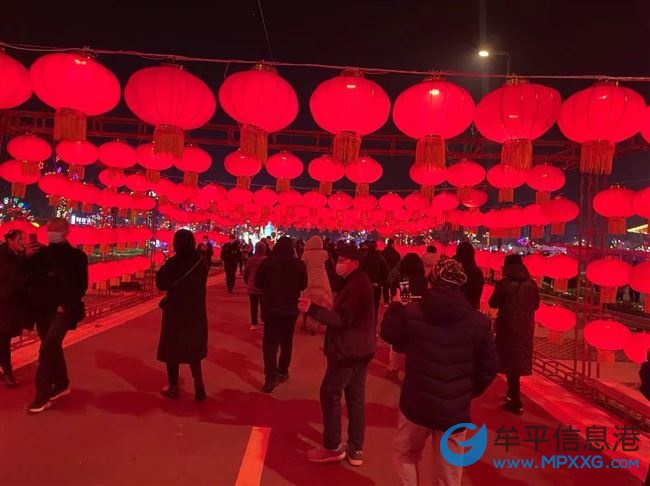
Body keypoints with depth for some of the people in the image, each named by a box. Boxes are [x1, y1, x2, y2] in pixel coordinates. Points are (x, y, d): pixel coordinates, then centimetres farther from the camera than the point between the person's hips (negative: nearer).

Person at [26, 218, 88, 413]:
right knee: (52, 348, 15)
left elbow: (81, 285, -5)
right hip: (42, 310, 5)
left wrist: (67, 305, -14)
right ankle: (61, 384, 31)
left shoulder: (77, 256, -2)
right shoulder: (41, 254, 10)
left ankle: (43, 394, -5)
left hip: (62, 310, -5)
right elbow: (31, 279, 7)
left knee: (47, 348, -15)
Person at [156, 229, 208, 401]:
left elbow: (161, 284, -9)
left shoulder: (173, 262, -17)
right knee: (193, 348, 17)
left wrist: (162, 268, 5)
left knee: (172, 348, 13)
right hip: (196, 311, 4)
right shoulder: (200, 261, -5)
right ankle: (199, 388, 14)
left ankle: (173, 388, 22)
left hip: (175, 311, -4)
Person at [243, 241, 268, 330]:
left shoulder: (250, 259, -7)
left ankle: (253, 324, 12)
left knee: (253, 306, 10)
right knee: (264, 306, 12)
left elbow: (245, 273, 2)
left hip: (252, 286, 2)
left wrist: (247, 282, 19)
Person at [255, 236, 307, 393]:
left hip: (272, 308, -3)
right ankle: (283, 371, 28)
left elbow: (258, 282, -2)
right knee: (286, 341, 18)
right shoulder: (299, 264, -4)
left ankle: (271, 377, -12)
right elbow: (303, 285, 7)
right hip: (291, 308, 3)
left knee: (270, 342, -2)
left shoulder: (268, 262, -11)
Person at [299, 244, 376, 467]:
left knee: (330, 394, 1)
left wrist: (312, 309, -32)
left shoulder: (356, 285, -21)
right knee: (355, 398, 13)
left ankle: (333, 447, 12)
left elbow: (342, 318, -26)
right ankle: (355, 449, 22)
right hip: (359, 348, 10)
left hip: (348, 350, -10)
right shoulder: (359, 281, 12)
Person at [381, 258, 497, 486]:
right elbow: (488, 368, -2)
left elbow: (388, 333, 8)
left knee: (405, 454, 27)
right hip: (455, 410, 1)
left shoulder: (412, 311, -11)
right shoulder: (478, 321, -8)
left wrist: (396, 305, 25)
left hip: (416, 404, 0)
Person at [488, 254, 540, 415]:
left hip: (508, 327, -5)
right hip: (525, 327, 5)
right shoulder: (532, 284, -2)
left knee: (510, 361, 3)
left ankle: (516, 402, 5)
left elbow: (493, 304, -8)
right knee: (519, 360, 20)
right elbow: (536, 305, 9)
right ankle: (512, 393, 36)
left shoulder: (503, 284, -17)